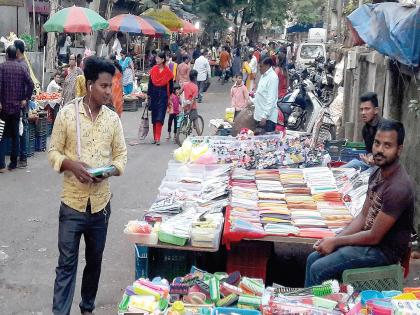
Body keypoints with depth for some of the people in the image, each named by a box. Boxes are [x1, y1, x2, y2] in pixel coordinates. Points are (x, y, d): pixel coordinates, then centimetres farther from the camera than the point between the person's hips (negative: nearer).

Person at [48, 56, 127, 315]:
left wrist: (109, 171, -15)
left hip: (101, 202, 3)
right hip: (72, 202, -3)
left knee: (94, 261, 16)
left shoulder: (113, 118, 1)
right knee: (66, 263, 1)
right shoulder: (67, 113, -7)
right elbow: (53, 152, -2)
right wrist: (71, 164, -22)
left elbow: (121, 155, 5)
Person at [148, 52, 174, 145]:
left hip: (163, 95, -3)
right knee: (154, 117, 8)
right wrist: (148, 95, 4)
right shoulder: (153, 70, 3)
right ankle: (155, 138, 16)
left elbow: (171, 85, 2)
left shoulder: (168, 72, -4)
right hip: (154, 94, 3)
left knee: (160, 118, -9)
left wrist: (170, 98, 3)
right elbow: (150, 83, 7)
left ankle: (158, 138, -11)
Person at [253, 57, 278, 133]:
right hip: (259, 115, 9)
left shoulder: (273, 77, -15)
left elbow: (271, 99, -20)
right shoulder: (263, 75, 14)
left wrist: (265, 116, -24)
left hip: (267, 117, -9)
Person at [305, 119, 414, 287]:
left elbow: (374, 237, -23)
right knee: (313, 258, 7)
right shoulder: (377, 173, 3)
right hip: (369, 238, 9)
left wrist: (336, 242, -12)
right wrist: (334, 239, -5)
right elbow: (363, 216, 7)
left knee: (318, 269, -13)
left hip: (384, 250, -9)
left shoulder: (398, 188, -27)